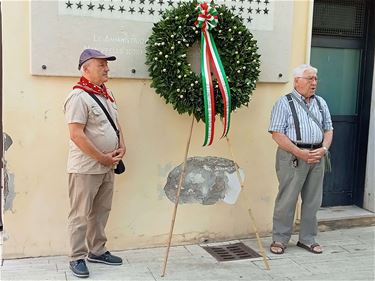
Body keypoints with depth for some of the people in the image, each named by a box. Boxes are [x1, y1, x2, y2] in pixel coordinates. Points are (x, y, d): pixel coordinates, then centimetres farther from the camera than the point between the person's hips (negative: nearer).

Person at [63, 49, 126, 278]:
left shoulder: (107, 94, 11)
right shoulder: (79, 96, -16)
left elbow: (115, 123, 20)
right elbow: (76, 135, -22)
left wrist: (121, 147, 3)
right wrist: (102, 158, -17)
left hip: (108, 166, 8)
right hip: (85, 167, -8)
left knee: (101, 211, 17)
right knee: (81, 214, 2)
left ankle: (97, 251, 30)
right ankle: (77, 258, 14)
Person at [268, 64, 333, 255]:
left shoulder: (321, 103, 16)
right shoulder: (284, 103, -3)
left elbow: (328, 129, 17)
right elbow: (277, 133, -10)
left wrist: (323, 149, -4)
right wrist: (300, 153, -17)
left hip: (317, 156, 6)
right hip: (293, 156, -6)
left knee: (313, 200, 10)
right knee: (287, 199, -2)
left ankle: (307, 239, 23)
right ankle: (280, 239, 11)